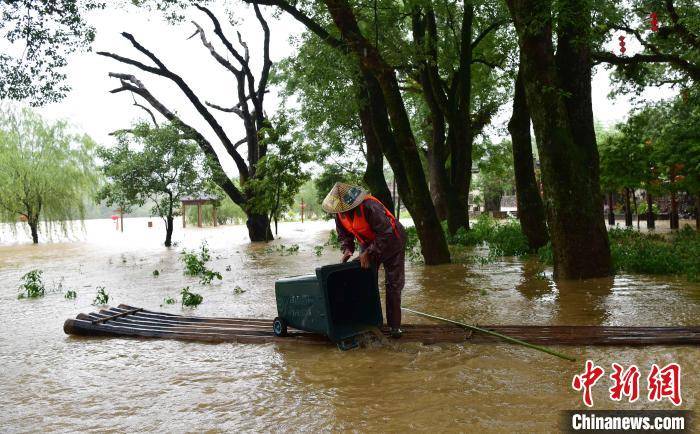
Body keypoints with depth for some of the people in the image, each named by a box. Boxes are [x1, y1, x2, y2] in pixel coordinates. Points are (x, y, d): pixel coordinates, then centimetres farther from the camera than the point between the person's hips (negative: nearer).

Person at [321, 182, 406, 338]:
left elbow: (386, 234, -35)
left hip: (391, 242, -6)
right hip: (368, 244, 6)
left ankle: (394, 326, 5)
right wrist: (347, 249, -19)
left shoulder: (370, 207, -37)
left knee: (394, 284, -3)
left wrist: (368, 253, -32)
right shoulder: (340, 213, -13)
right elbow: (344, 235, 1)